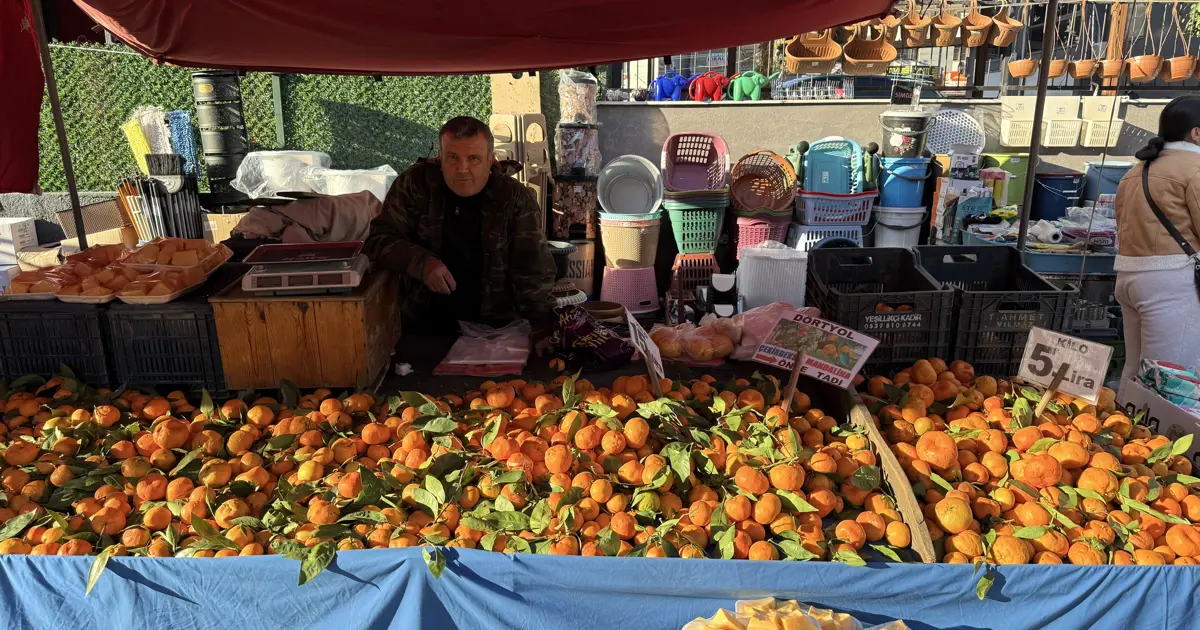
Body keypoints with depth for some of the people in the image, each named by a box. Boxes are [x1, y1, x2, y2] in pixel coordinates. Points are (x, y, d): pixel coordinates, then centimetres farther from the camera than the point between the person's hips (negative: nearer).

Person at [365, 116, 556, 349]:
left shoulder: (515, 198, -6)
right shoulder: (415, 184, -3)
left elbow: (534, 271, -8)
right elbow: (379, 239, -1)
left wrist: (541, 332, -20)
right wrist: (421, 263, -20)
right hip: (423, 329, 1)